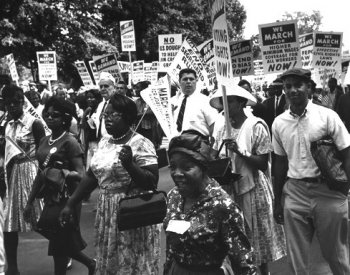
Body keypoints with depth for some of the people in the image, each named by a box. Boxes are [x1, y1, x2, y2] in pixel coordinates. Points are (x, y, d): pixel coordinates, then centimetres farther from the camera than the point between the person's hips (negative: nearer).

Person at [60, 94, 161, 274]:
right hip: (106, 213, 7)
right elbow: (92, 176, 13)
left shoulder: (141, 144, -14)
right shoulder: (104, 142, 7)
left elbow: (152, 182, -18)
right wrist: (70, 204, 11)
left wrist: (129, 165, -31)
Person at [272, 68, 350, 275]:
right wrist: (278, 201, 15)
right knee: (296, 258, 13)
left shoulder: (327, 116, -7)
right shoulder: (278, 123, 2)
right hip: (294, 193, 3)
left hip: (328, 192, -2)